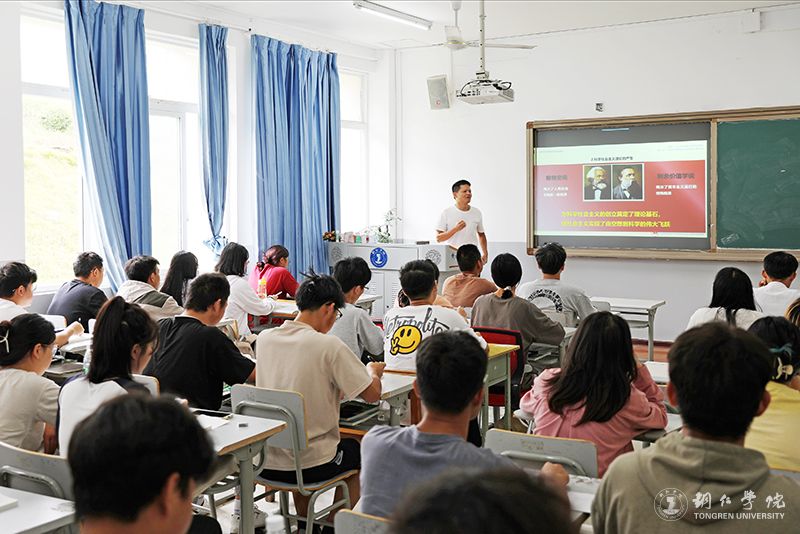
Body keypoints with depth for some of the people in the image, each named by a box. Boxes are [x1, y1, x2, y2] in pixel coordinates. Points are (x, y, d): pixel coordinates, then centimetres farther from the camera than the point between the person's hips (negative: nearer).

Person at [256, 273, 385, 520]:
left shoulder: (264, 338, -2)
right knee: (358, 450, 27)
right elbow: (372, 394, -12)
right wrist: (373, 371, 9)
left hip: (264, 463, 5)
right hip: (311, 467, -4)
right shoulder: (329, 346, -18)